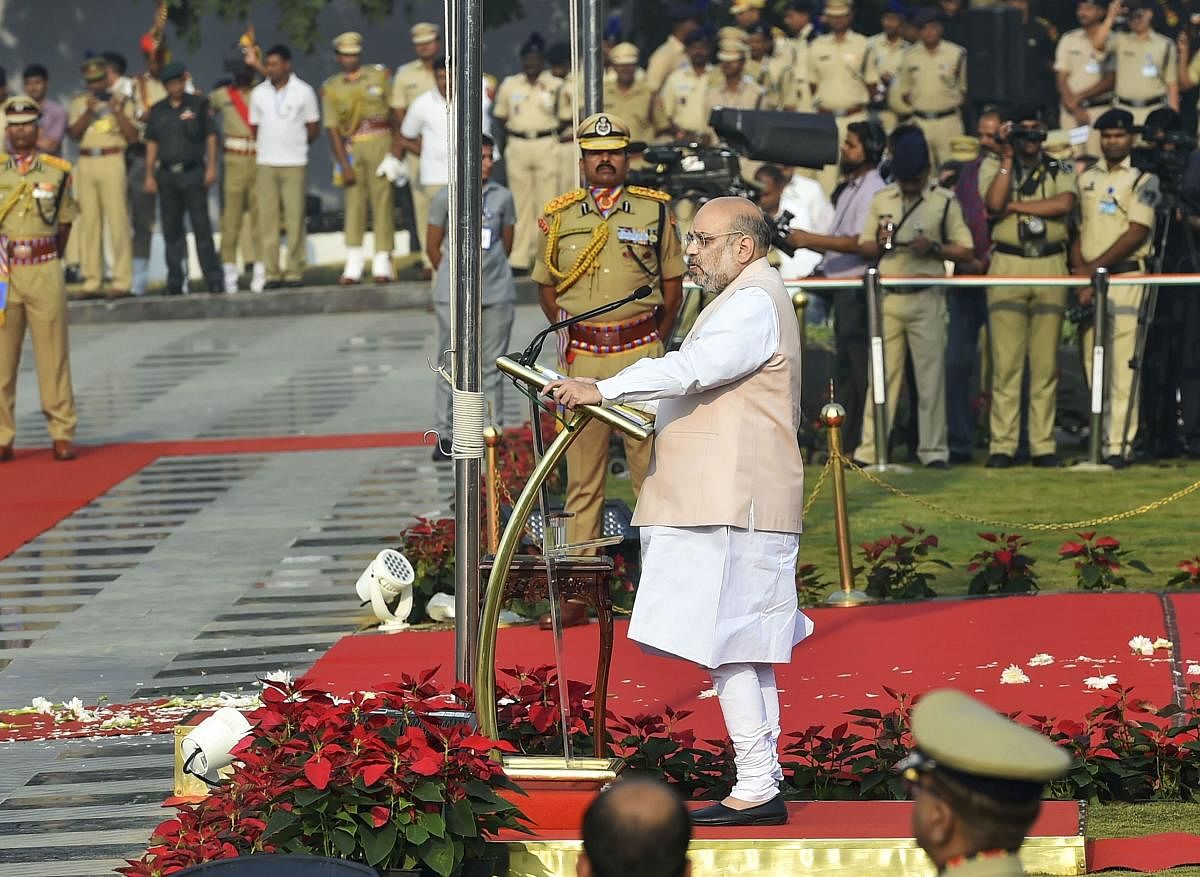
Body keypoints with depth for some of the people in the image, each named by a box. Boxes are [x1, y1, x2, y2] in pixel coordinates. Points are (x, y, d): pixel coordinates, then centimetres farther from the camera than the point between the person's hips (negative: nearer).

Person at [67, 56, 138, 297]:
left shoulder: (121, 101, 7)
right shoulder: (78, 103, 14)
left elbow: (133, 136, 0)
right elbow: (74, 133, 3)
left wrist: (117, 112, -9)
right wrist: (88, 111, -9)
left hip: (112, 161, -3)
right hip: (86, 163, 3)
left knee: (118, 220, -8)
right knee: (89, 222, 1)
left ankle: (122, 280, -7)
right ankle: (91, 280, 5)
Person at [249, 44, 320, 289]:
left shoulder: (303, 92, 3)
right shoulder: (258, 93, 9)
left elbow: (313, 127, 8)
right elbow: (254, 128, 14)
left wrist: (295, 144, 5)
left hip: (294, 164, -2)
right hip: (265, 164, 2)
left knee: (295, 218, -4)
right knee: (267, 219, -3)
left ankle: (294, 271, 0)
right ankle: (272, 272, -1)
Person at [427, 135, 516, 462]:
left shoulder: (503, 197, 3)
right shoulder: (445, 198, -3)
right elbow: (433, 245, 5)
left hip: (496, 292, 2)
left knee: (492, 365, 6)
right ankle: (445, 435, 6)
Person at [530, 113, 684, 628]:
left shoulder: (655, 211, 4)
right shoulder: (558, 218, 6)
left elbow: (673, 283, 11)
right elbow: (546, 287, 16)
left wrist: (655, 344, 10)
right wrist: (571, 336, 10)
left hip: (641, 353, -1)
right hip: (581, 358, 1)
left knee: (653, 469, -1)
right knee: (582, 476, 3)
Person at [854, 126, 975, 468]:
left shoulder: (944, 201, 3)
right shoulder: (881, 199, 12)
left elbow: (966, 251, 3)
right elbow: (863, 247, 15)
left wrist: (933, 248, -13)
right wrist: (881, 244, -7)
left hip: (927, 298, -2)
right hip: (887, 297, 2)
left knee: (931, 375, -2)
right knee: (882, 374, 2)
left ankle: (933, 450, 2)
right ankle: (869, 450, 3)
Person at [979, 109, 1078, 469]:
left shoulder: (1061, 170, 12)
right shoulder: (994, 166, 10)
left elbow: (1064, 203, -9)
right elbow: (994, 203, -9)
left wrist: (1015, 206, -8)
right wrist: (1008, 158, -6)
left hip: (1051, 267, 1)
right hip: (1007, 266, -1)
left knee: (1046, 364, 1)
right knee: (1006, 361, -6)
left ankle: (1043, 445, 4)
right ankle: (1002, 446, -5)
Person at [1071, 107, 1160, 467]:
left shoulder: (1143, 180, 0)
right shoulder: (1086, 178, 16)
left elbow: (1137, 233, -8)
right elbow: (1076, 228, 14)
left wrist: (1094, 268, -11)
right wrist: (1079, 274, -2)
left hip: (1127, 276, -5)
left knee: (1122, 364, -11)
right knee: (1093, 364, 4)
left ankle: (1118, 445, -15)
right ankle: (1100, 439, 8)